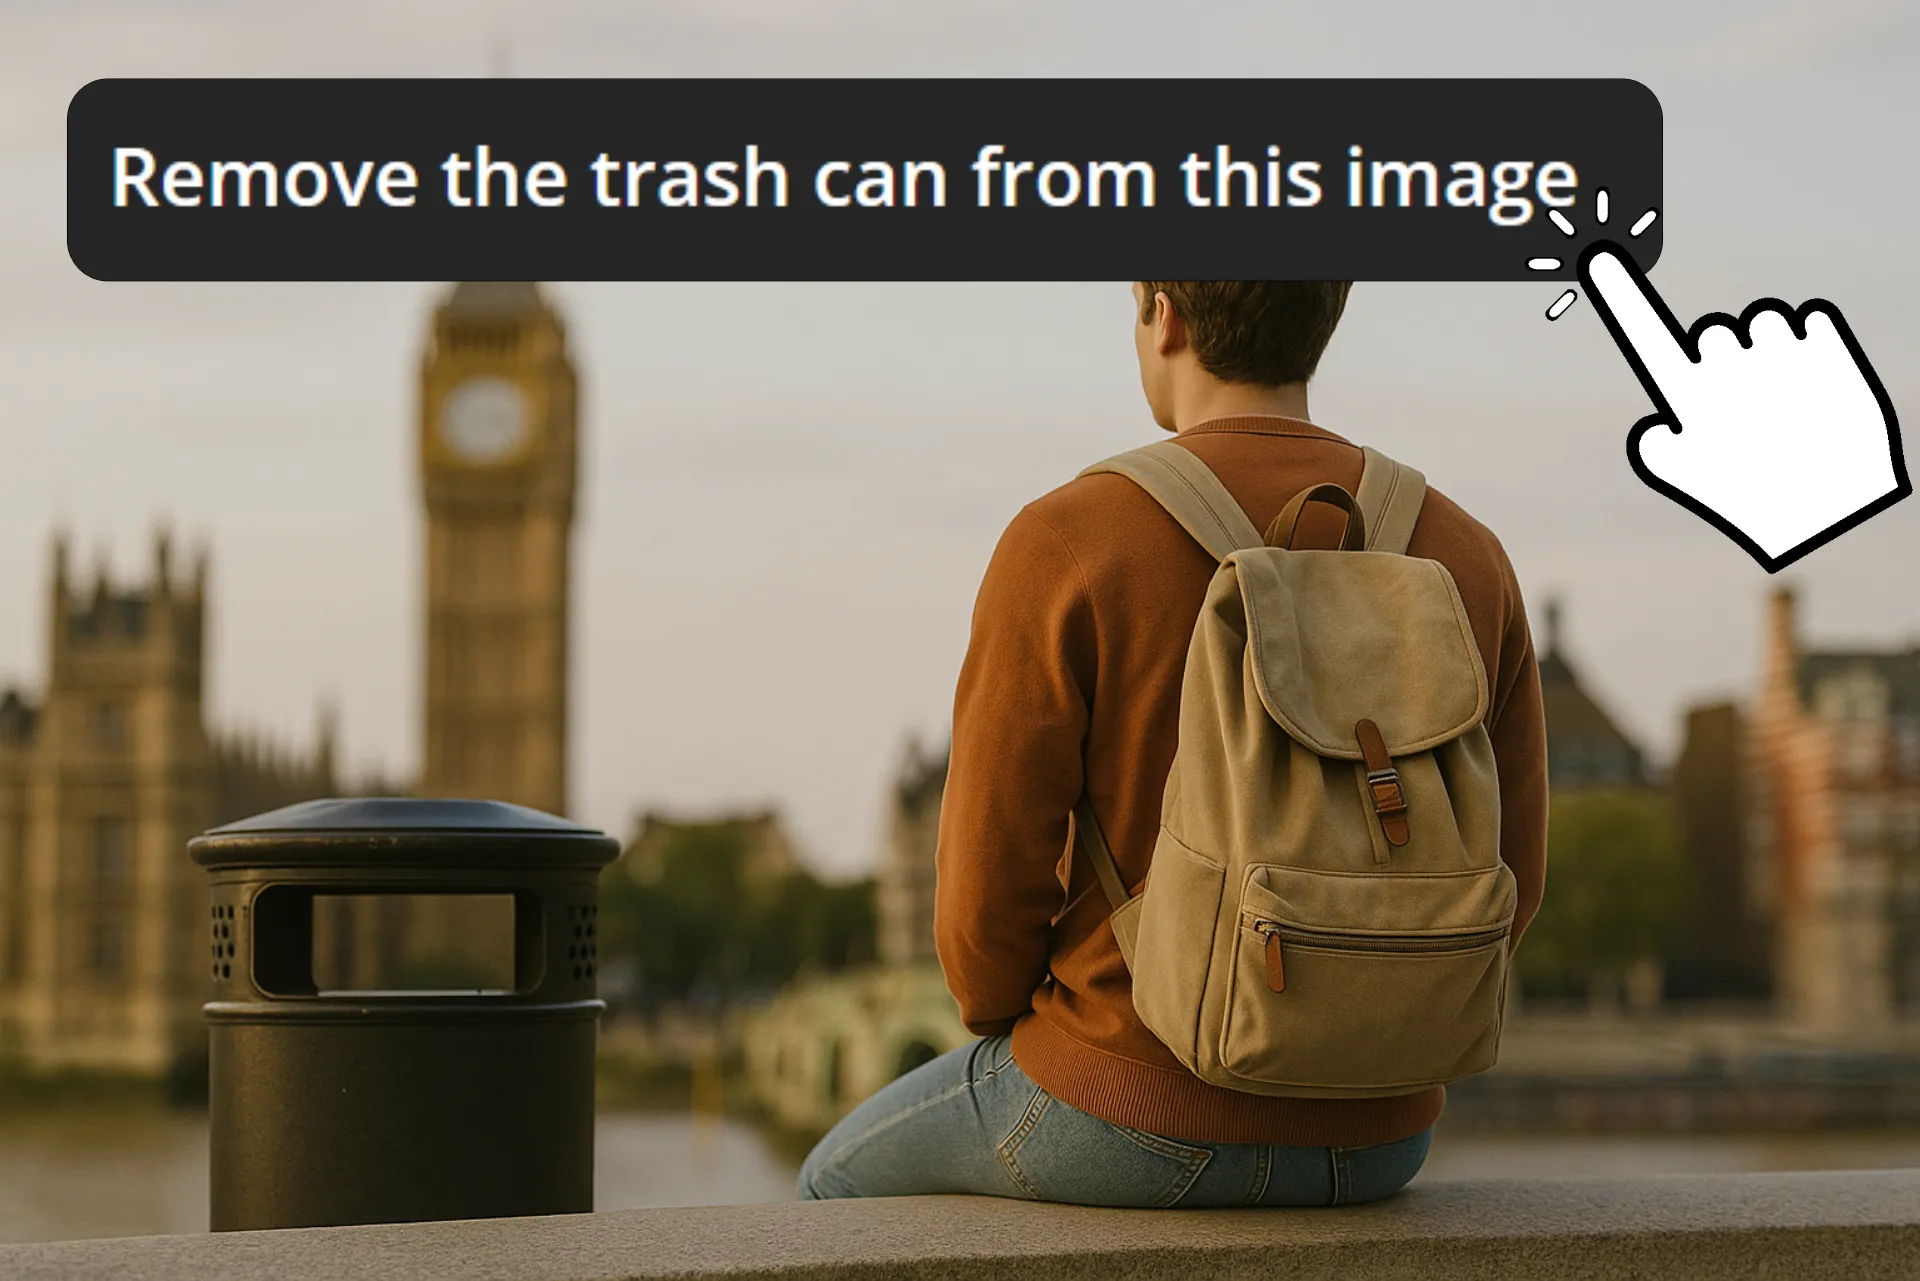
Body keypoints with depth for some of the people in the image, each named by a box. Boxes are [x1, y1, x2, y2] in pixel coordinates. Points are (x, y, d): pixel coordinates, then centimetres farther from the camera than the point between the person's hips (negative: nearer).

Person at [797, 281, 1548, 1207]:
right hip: (1368, 1130, 4)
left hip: (1130, 1112, -4)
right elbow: (1497, 886, 2)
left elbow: (989, 893, -14)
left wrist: (1006, 1024, 9)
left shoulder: (1064, 549, -16)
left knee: (849, 1188, 28)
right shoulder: (1465, 560, -3)